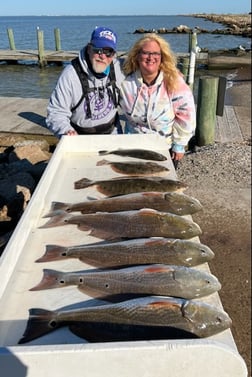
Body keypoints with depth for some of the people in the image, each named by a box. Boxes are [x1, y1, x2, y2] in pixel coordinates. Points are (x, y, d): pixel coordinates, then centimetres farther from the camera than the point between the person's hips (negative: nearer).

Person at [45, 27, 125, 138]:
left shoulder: (117, 67, -3)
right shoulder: (70, 74, -16)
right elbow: (56, 113, -14)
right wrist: (66, 131, -32)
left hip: (111, 133, 4)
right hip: (80, 138, -4)